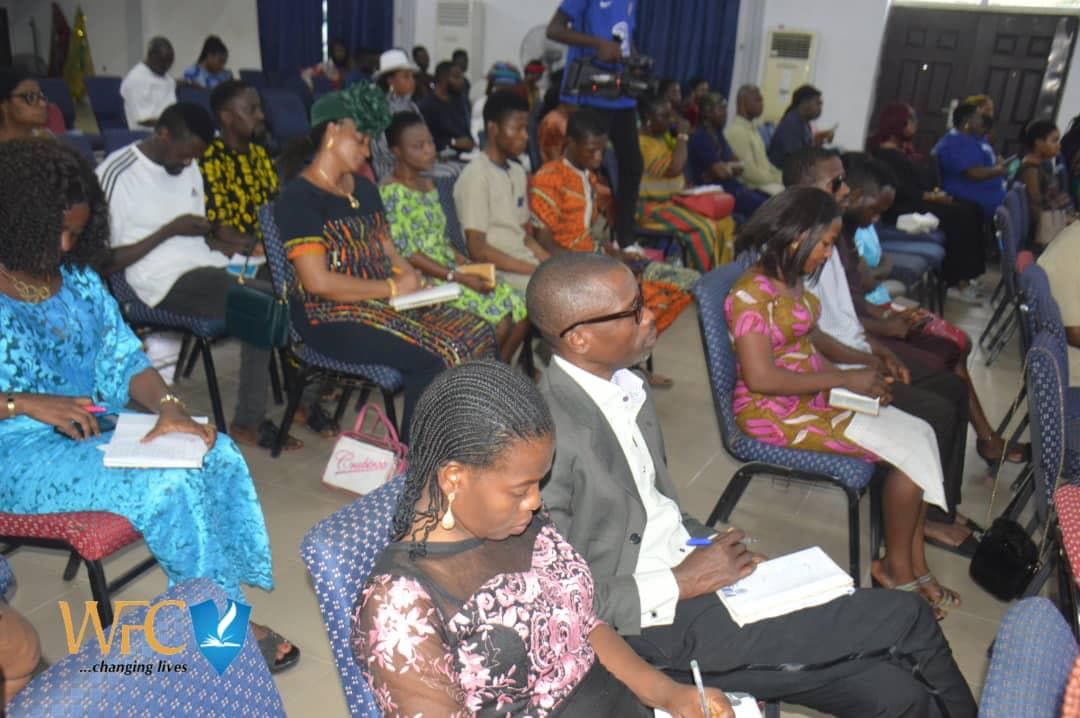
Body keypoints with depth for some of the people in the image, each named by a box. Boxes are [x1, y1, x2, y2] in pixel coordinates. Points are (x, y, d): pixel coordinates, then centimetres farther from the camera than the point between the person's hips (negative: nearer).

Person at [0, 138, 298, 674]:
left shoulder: (76, 276, 8)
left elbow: (122, 357, 6)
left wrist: (168, 406, -13)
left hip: (95, 424, 6)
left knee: (215, 454, -16)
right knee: (166, 484, -26)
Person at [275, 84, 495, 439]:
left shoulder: (364, 189, 19)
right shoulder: (299, 197, -8)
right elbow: (318, 281, -17)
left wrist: (409, 277, -2)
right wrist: (392, 288, -13)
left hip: (381, 300, 8)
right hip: (329, 317, -8)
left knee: (477, 334, -12)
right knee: (435, 355, -27)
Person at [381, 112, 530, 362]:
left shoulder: (429, 186, 16)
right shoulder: (392, 192, -11)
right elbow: (404, 252, -17)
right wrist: (458, 277, -20)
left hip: (450, 271, 8)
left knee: (520, 305, -7)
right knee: (499, 316, -21)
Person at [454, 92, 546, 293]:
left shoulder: (517, 172, 15)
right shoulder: (476, 176, -12)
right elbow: (478, 251, -16)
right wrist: (537, 270, -17)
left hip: (527, 264, 8)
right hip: (500, 272, -8)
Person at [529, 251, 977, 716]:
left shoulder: (626, 388, 4)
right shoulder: (549, 434, -24)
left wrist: (712, 545, 0)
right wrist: (681, 583, -16)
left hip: (688, 568, 8)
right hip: (656, 626, -7)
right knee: (907, 618, -4)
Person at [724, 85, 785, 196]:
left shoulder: (753, 127, 15)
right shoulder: (736, 131, -15)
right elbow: (750, 172, -20)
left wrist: (783, 176, 4)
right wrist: (780, 179, -12)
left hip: (765, 181, 9)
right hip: (752, 187, -9)